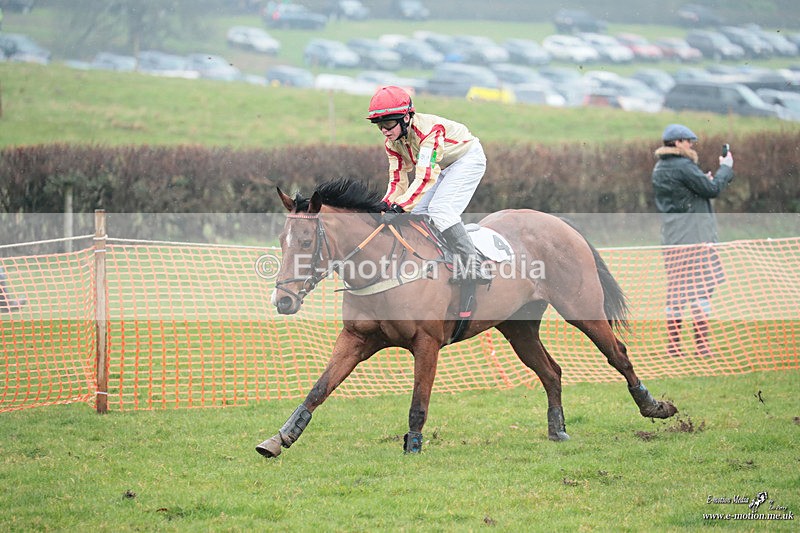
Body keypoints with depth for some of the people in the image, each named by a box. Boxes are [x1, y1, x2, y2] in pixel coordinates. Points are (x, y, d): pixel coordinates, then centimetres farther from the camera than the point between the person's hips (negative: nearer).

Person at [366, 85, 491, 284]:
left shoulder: (428, 129, -35)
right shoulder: (392, 143, -9)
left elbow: (426, 177, -41)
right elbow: (398, 181, -8)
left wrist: (400, 206, -46)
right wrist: (386, 206, -27)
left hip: (468, 158, -9)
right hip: (442, 166, 9)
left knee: (440, 209, -24)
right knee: (417, 210, -2)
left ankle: (472, 267, -25)